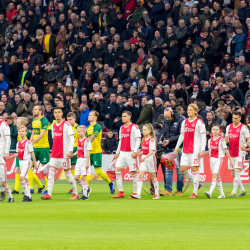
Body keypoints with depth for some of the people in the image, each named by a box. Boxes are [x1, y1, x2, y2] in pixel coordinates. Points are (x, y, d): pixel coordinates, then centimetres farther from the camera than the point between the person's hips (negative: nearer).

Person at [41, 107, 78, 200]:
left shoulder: (66, 125, -7)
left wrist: (70, 151, -19)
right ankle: (49, 194, -7)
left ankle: (75, 193, 12)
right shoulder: (53, 126, 12)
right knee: (51, 172, -4)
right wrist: (54, 151, 17)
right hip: (54, 154, 6)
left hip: (64, 154, -6)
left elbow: (71, 138, -11)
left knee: (67, 172, 0)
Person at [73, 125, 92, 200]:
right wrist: (72, 155, 7)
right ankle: (87, 189, 20)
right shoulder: (78, 140, 13)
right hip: (79, 160, 8)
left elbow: (88, 152, -13)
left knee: (83, 177, -6)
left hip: (84, 160, -8)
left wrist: (87, 163, -17)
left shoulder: (87, 141, -11)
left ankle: (85, 195, 0)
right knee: (76, 177, 3)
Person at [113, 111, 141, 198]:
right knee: (117, 169, -4)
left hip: (131, 153, -7)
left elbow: (138, 140, -10)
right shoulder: (122, 128, 15)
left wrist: (135, 151, -19)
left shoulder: (134, 127, -6)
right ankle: (121, 192, -1)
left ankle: (135, 192, 4)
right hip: (122, 153, 7)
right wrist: (117, 152, 19)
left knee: (133, 172, -3)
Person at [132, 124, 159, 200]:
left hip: (150, 158, -6)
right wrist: (140, 153, 5)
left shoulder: (152, 140, -12)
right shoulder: (144, 139, 11)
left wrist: (145, 157, -29)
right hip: (144, 159, 6)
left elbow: (151, 151, -19)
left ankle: (156, 194, 16)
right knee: (140, 175, -7)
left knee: (153, 177, 4)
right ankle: (138, 194, -14)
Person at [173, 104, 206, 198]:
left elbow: (203, 136, -8)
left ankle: (195, 193, -3)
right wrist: (176, 148, 19)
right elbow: (182, 136, 20)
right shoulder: (184, 122, 13)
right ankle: (196, 183, 21)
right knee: (183, 169, 0)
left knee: (195, 169, -6)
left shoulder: (199, 122, -5)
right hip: (186, 150, 6)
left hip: (195, 149, -6)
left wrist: (202, 149, -17)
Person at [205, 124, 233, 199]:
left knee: (215, 175, -18)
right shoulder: (210, 140, 9)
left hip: (219, 159, -6)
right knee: (217, 176, 12)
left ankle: (210, 192, -31)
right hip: (212, 159, 6)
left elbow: (226, 150, -2)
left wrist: (230, 160, -1)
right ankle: (222, 194, 21)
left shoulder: (221, 140, -6)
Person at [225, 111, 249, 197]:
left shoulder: (243, 128, -7)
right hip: (231, 153, 7)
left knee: (237, 171, -14)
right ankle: (242, 190, 23)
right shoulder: (229, 127, 11)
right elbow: (226, 139, 19)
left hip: (240, 154, -7)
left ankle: (234, 192, -13)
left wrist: (245, 145, -26)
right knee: (233, 173, 10)